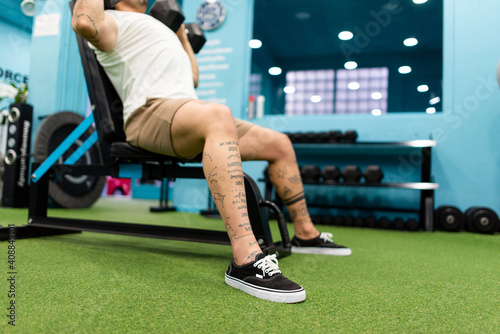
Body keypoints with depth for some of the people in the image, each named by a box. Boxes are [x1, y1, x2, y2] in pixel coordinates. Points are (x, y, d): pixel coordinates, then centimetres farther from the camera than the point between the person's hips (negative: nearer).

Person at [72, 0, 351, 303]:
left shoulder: (153, 27, 36)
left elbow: (192, 77, 37)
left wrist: (181, 33, 39)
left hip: (187, 117, 9)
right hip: (150, 111, -8)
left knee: (279, 144, 6)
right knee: (218, 115, -41)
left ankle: (306, 234, 19)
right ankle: (246, 260, -50)